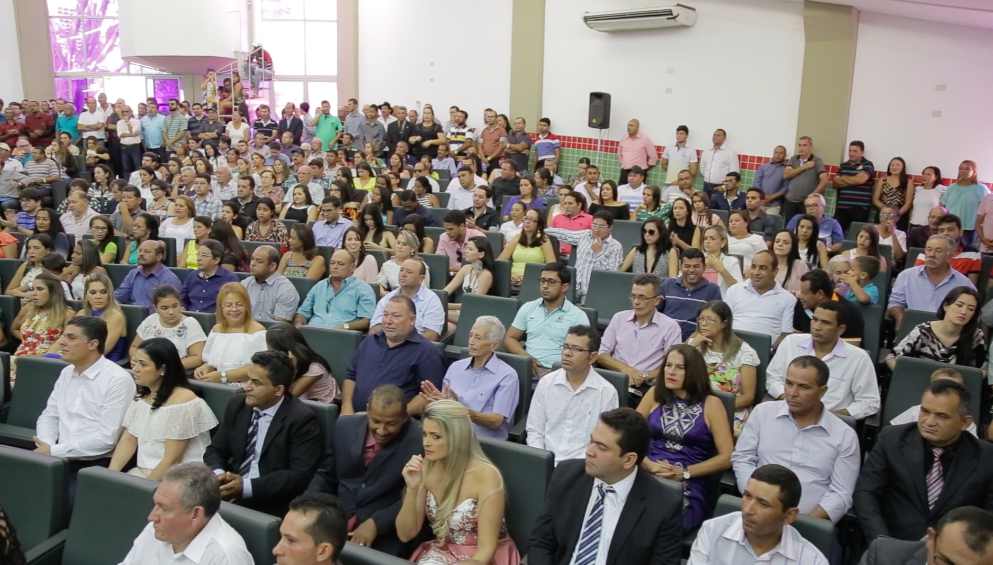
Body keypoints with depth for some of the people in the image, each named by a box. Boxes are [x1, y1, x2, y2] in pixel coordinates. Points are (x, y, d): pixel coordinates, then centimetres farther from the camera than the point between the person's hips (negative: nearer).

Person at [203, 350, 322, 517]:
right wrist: (218, 474, -10)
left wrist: (247, 486, -23)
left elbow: (300, 476, -17)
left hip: (270, 503, -6)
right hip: (230, 491, 6)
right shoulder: (237, 405, 7)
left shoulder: (301, 419, -12)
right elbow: (215, 451, 12)